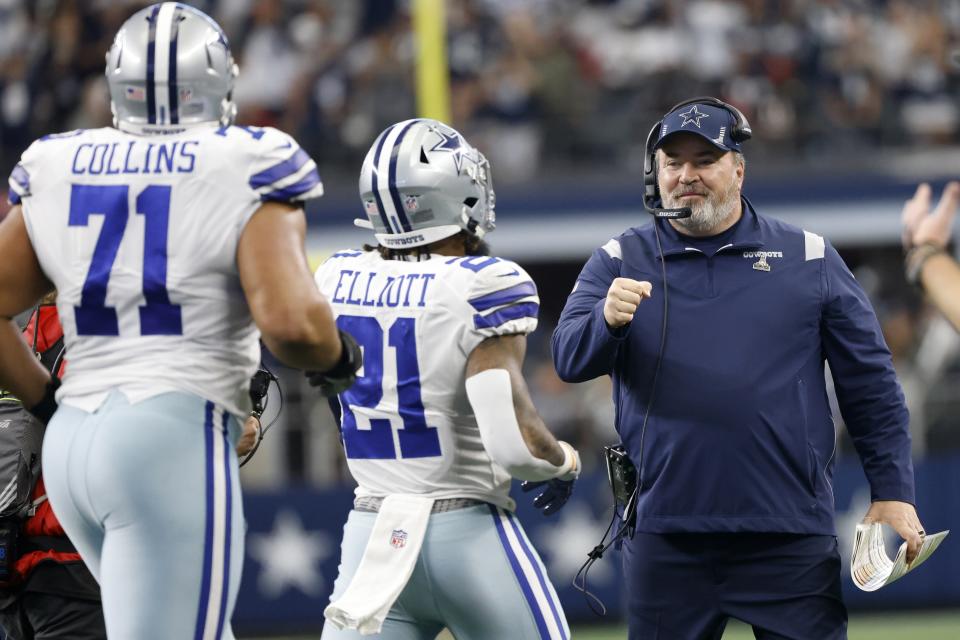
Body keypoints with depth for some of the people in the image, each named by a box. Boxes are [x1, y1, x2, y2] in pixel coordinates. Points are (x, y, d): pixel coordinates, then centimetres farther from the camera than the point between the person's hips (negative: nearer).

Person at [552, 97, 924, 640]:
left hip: (791, 539, -1)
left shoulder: (810, 259, 8)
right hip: (667, 536, 1)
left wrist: (893, 493, 0)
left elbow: (871, 386, 8)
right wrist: (607, 322, -28)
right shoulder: (619, 262, 8)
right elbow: (570, 360, -6)